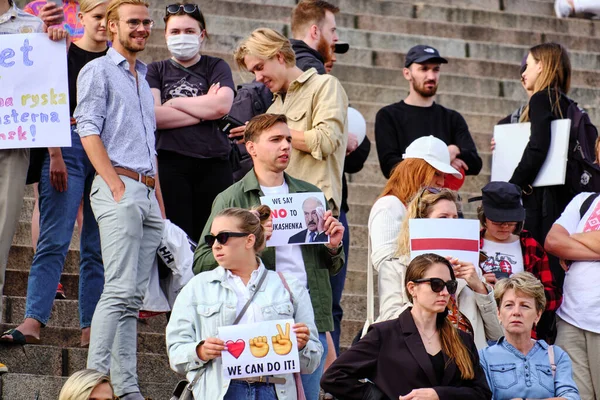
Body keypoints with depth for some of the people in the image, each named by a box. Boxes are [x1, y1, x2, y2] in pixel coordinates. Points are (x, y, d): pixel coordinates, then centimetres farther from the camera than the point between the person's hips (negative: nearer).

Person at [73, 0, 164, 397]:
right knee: (120, 289, -17)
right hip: (119, 189, -8)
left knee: (134, 295, 3)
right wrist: (117, 185, -17)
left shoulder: (143, 79, 24)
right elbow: (89, 130, -9)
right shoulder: (98, 71, 1)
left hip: (148, 193, 8)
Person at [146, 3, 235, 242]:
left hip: (213, 163, 1)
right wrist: (204, 110, -5)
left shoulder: (216, 67, 14)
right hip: (171, 165, -1)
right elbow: (153, 115, -4)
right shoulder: (156, 71, 14)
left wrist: (174, 103, 0)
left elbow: (222, 105, -6)